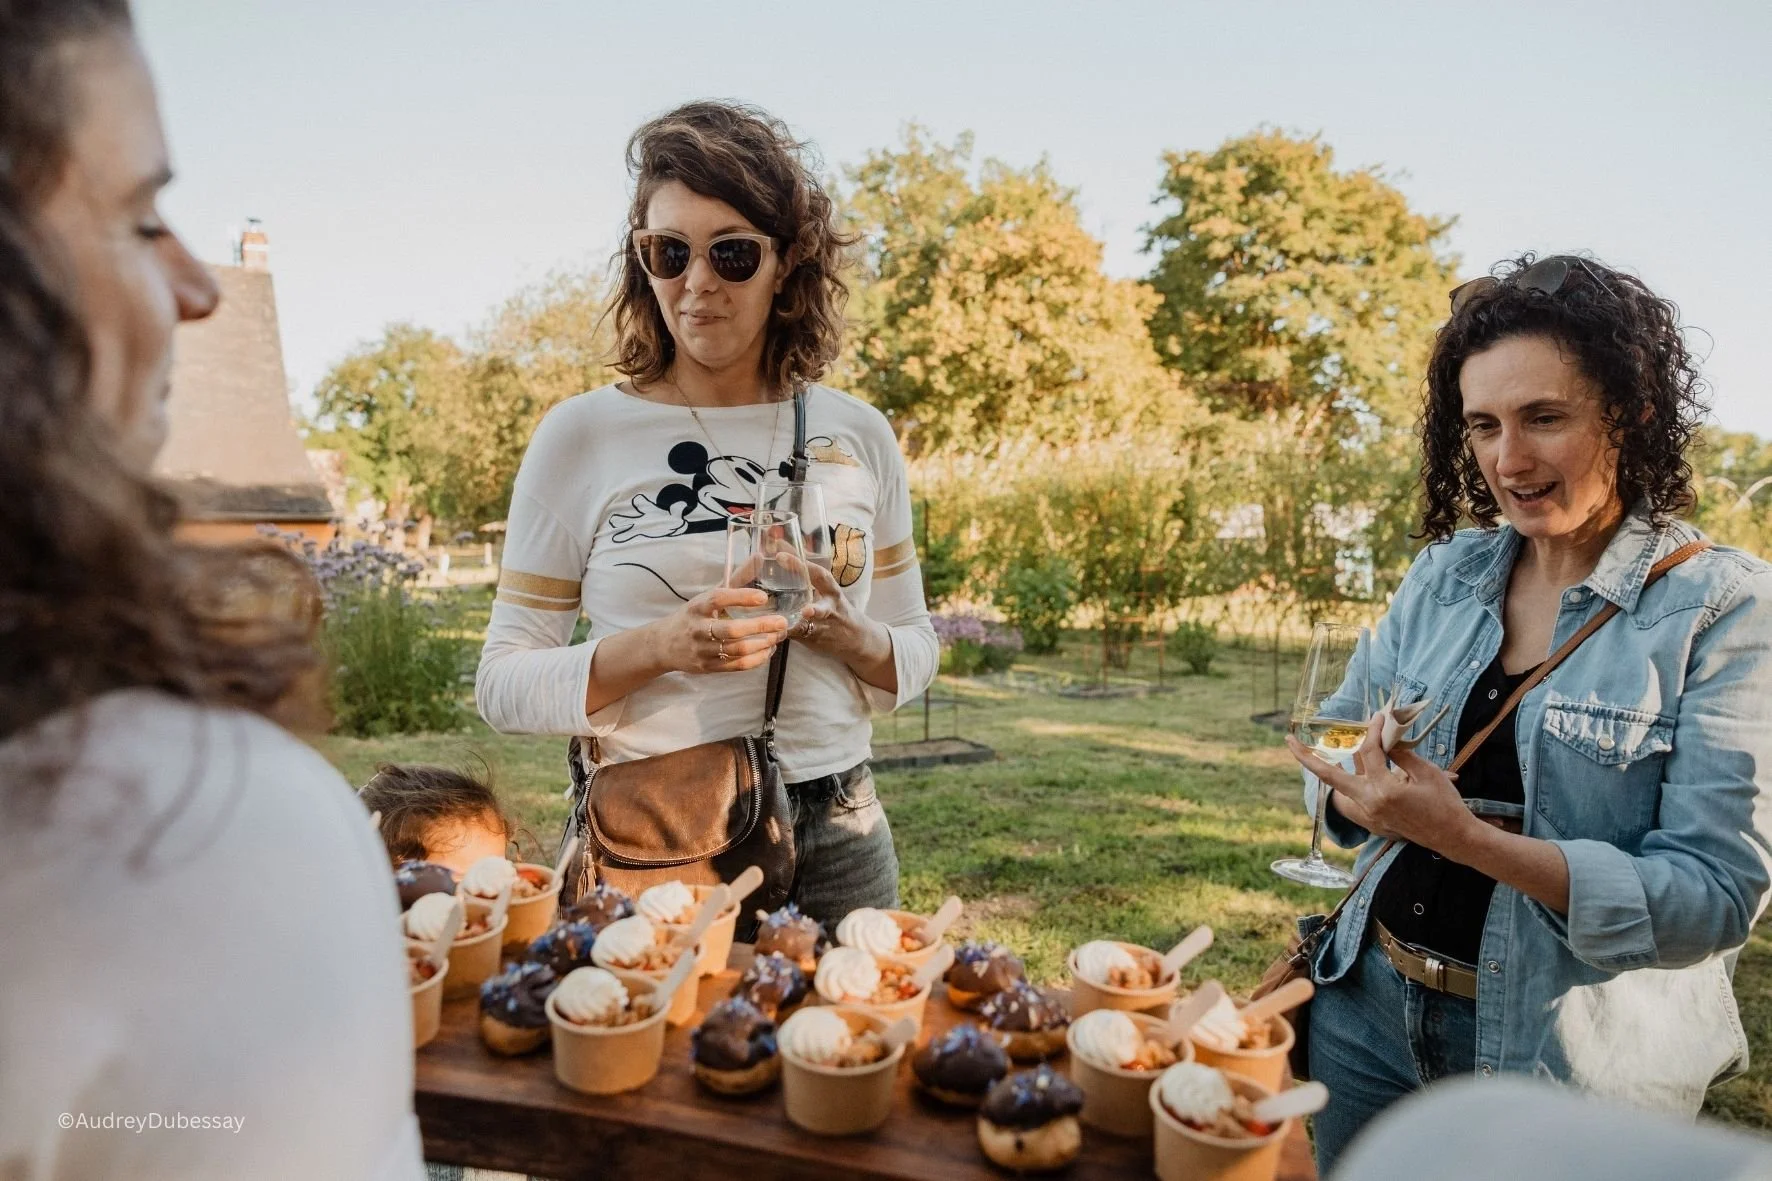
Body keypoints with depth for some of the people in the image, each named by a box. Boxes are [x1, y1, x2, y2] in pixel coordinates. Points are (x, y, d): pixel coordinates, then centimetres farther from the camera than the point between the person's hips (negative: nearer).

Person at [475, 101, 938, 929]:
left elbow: (915, 654, 10)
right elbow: (503, 687, -5)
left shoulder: (858, 438, 3)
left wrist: (851, 639, -12)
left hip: (834, 839, 3)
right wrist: (655, 649, -21)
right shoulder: (580, 438, -5)